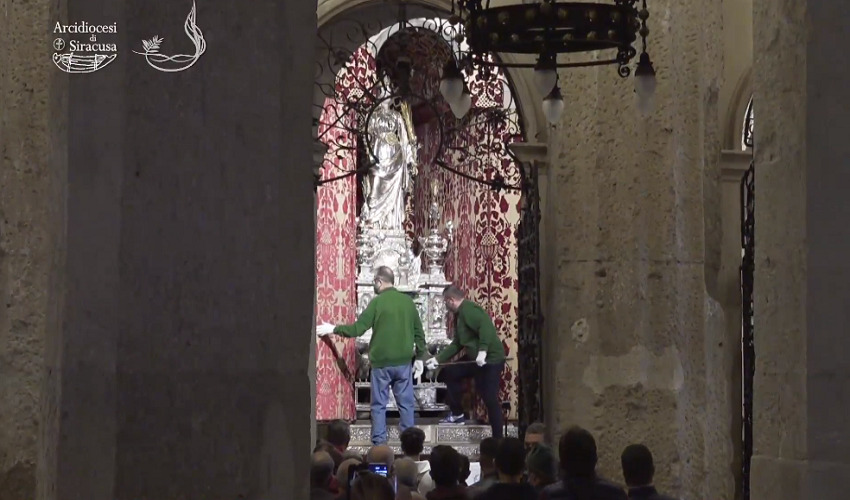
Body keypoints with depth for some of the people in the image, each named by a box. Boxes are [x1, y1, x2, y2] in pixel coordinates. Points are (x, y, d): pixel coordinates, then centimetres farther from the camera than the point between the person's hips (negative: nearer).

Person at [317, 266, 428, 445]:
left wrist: (333, 329, 4)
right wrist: (420, 357, 16)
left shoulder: (377, 302, -9)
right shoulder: (407, 301, 4)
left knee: (379, 404, 5)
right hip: (403, 361, 3)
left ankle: (379, 442, 5)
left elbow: (358, 328, -9)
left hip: (381, 362, -3)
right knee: (406, 403, 7)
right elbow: (419, 332, 8)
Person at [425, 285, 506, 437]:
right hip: (476, 359, 11)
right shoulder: (460, 314, 17)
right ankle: (457, 414, 26)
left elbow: (486, 326, -30)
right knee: (450, 372, 17)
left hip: (491, 359, -11)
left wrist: (483, 351, -37)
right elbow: (457, 344, 23)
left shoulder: (468, 309, -15)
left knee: (490, 399, -10)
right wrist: (438, 359, 21)